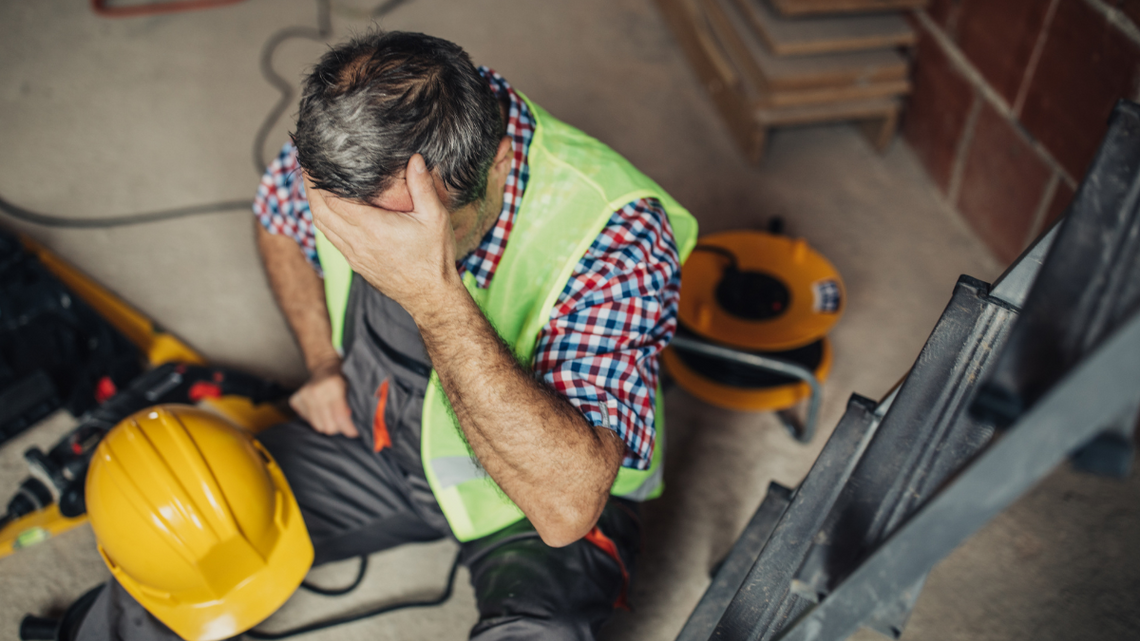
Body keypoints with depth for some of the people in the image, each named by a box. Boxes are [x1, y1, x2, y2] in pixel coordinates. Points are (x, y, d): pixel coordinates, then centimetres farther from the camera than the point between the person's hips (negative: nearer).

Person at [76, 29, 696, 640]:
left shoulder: (615, 236, -33)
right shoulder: (348, 136, -17)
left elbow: (567, 508, -42)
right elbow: (278, 216, 10)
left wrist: (435, 294, -49)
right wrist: (324, 363, 2)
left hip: (531, 499, -4)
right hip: (371, 436, 4)